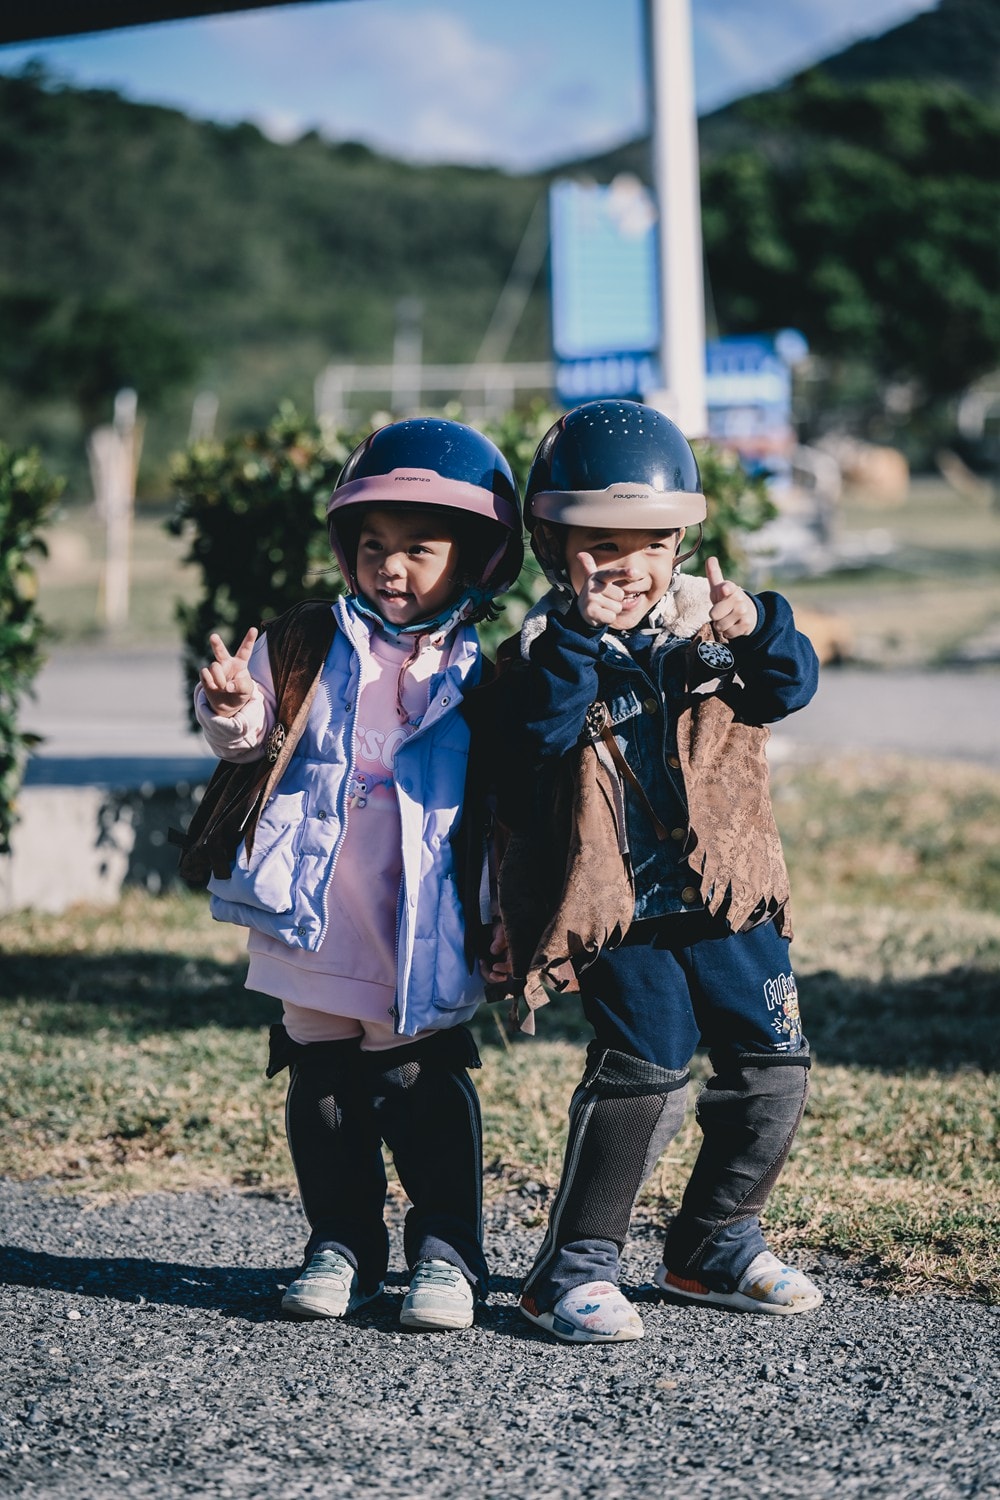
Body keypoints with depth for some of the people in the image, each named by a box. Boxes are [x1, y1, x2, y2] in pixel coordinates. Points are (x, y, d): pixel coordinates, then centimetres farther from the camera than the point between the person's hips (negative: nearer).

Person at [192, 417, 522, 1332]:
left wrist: (498, 913, 1)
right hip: (315, 916, 2)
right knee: (323, 1078, 10)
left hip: (420, 931, -2)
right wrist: (234, 711, -15)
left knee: (423, 1080, 1)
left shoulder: (478, 674, 1)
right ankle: (344, 1241, 22)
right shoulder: (309, 645, 3)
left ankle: (447, 1249, 13)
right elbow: (252, 735, 9)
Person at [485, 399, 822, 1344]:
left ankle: (714, 1245, 26)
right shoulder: (546, 648, -4)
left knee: (772, 1062, 6)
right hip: (617, 912, -5)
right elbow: (540, 732, -21)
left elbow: (790, 689, -3)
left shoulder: (705, 620, 8)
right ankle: (575, 1266, -6)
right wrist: (580, 636, -29)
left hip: (726, 895, 5)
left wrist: (757, 629, -22)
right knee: (647, 1060, -17)